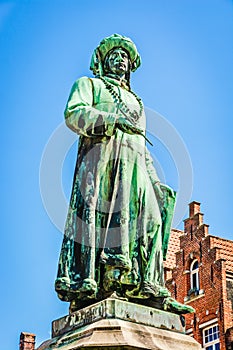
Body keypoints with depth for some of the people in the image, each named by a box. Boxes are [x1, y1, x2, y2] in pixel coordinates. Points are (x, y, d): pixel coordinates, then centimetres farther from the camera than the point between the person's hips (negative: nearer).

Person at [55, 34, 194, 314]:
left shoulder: (134, 100, 38)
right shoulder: (88, 84, 22)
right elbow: (74, 113, 0)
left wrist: (156, 182, 20)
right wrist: (115, 119, -10)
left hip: (134, 165, 6)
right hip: (101, 157, -6)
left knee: (148, 219, -9)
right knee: (95, 213, -20)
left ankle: (145, 286, -15)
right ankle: (85, 282, -28)